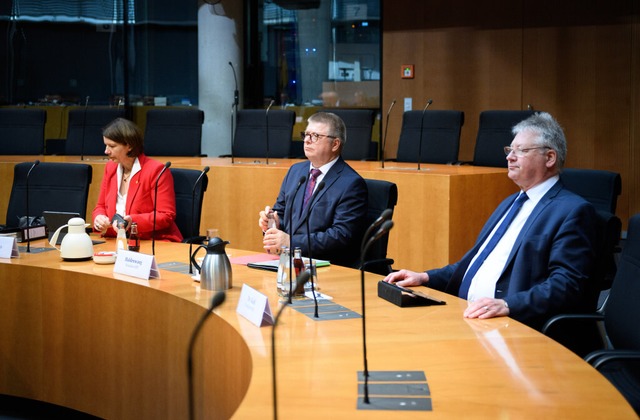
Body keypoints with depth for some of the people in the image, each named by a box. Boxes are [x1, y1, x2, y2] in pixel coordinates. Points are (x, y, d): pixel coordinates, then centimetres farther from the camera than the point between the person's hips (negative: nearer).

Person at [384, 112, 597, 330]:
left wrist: (507, 305, -30)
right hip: (468, 316, 9)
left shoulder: (573, 212, -5)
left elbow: (567, 284, -17)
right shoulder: (511, 203, 24)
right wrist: (425, 278, 15)